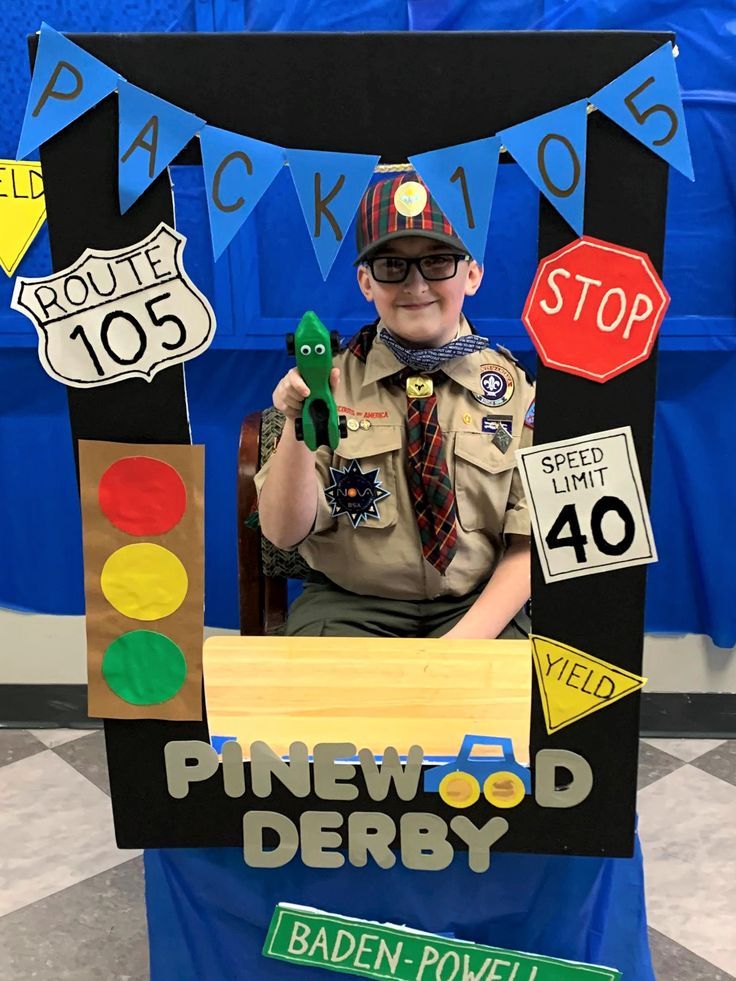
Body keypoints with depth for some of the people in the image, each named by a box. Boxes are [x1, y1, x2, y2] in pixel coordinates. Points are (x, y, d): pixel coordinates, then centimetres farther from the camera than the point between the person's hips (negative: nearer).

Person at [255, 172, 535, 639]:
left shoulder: (516, 386, 1)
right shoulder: (330, 381, -1)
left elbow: (531, 541, -1)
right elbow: (284, 532, -5)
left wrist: (467, 640, -15)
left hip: (477, 607, 1)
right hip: (349, 605, -1)